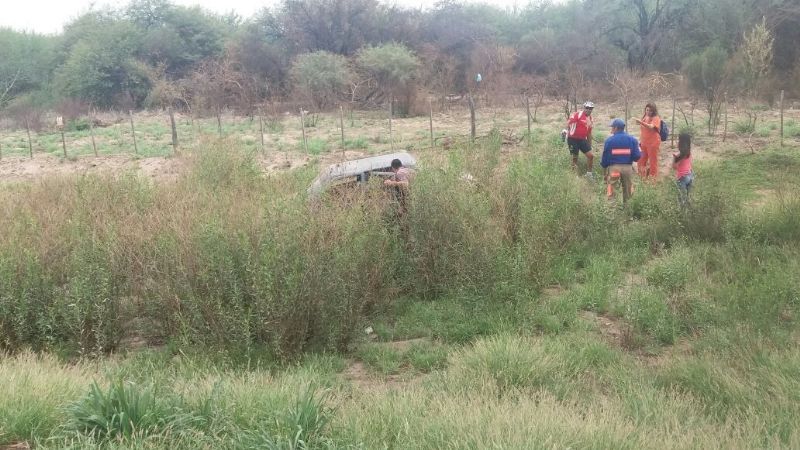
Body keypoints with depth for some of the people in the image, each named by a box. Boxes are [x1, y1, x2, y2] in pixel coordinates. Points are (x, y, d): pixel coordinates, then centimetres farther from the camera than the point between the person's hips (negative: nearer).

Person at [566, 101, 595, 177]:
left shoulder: (590, 118, 12)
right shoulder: (577, 114, -9)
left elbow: (589, 133, 19)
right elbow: (568, 123, -14)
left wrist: (590, 144, 21)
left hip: (582, 139, 6)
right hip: (573, 139, -6)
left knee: (590, 156, -1)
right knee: (575, 157, 0)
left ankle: (589, 174, 11)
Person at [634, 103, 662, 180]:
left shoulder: (656, 118, -11)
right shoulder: (644, 117, 10)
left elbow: (651, 127, -30)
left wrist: (641, 122, -42)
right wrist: (640, 140, 16)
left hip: (653, 144, -7)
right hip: (644, 143, 7)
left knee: (653, 161, 1)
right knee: (641, 161, 12)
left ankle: (653, 178, 12)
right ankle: (642, 177, 25)